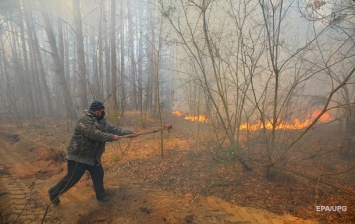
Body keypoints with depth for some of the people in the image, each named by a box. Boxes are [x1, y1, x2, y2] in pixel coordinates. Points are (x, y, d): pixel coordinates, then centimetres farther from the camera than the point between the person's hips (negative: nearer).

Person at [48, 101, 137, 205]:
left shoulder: (101, 121, 5)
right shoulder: (85, 119, -24)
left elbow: (114, 129, 2)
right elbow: (94, 134, -34)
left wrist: (130, 132, -5)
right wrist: (112, 137, -26)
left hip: (92, 156, 9)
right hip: (78, 156, -8)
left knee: (98, 175, 12)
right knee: (72, 178, 2)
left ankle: (101, 195, 29)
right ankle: (53, 193, 27)